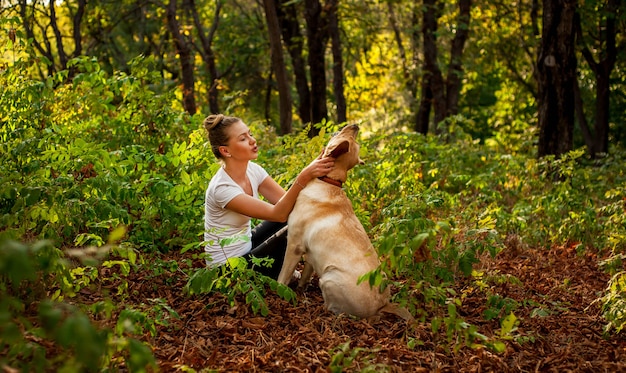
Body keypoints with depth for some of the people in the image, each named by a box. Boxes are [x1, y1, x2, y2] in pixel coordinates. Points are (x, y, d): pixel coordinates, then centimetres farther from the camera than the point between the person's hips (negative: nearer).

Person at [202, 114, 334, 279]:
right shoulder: (222, 188, -28)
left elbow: (286, 200, -10)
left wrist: (312, 173, -24)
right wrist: (304, 177, -40)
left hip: (246, 246, 8)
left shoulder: (252, 170, -4)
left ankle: (285, 271, 13)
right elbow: (278, 214, -31)